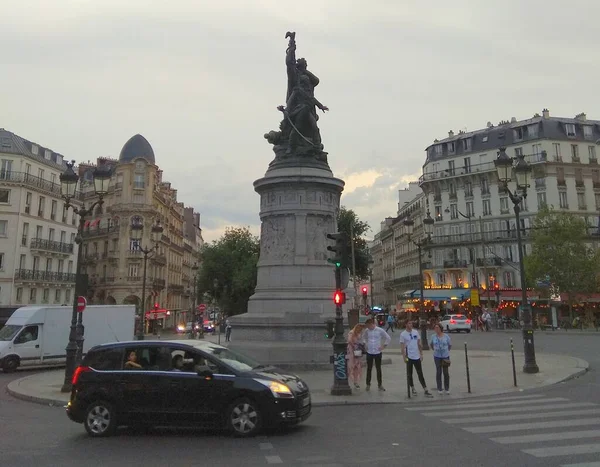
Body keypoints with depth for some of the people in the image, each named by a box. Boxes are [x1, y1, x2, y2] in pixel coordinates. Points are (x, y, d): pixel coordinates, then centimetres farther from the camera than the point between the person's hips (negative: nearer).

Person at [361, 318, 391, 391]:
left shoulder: (380, 330, -12)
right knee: (369, 369, 9)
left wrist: (383, 346, -4)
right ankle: (368, 384, 21)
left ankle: (380, 385, 20)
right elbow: (363, 337, 16)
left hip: (378, 353, -2)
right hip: (369, 352, 2)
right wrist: (365, 344, 4)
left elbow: (388, 338, -2)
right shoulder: (366, 331, -5)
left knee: (378, 369, 8)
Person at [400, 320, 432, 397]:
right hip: (409, 357, -3)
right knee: (409, 374, 8)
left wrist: (421, 354, 6)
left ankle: (426, 390, 8)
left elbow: (419, 344, 9)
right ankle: (413, 389, 22)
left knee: (420, 374, 6)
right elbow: (402, 346, -9)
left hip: (417, 357, 3)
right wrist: (404, 357, -15)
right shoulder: (403, 334, -9)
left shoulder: (416, 332, 3)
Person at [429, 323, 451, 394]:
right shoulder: (433, 337, -2)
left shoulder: (446, 336, -4)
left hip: (445, 356, 0)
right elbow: (431, 344, 16)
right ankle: (439, 389, 13)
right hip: (437, 357, 0)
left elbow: (450, 345, 11)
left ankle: (447, 388, 17)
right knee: (438, 372, 3)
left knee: (446, 372, 4)